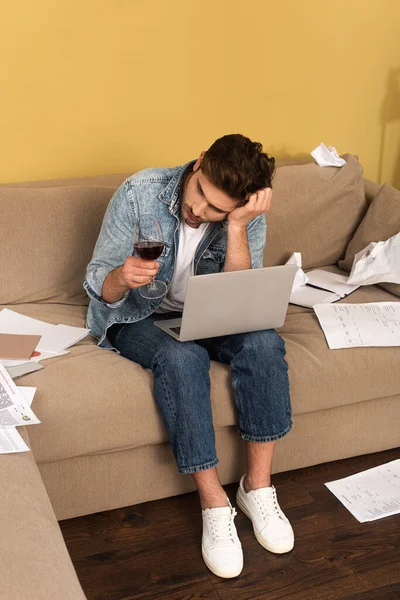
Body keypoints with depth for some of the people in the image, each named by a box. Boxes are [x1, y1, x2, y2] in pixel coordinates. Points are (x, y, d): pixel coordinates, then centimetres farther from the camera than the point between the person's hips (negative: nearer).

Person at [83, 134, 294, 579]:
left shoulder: (247, 216, -14)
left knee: (263, 342, -27)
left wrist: (236, 226, -32)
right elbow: (97, 284, -16)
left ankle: (257, 486, -13)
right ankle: (214, 505, -23)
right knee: (181, 357, -35)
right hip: (136, 317, -2)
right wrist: (123, 277, -40)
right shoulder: (139, 193, -20)